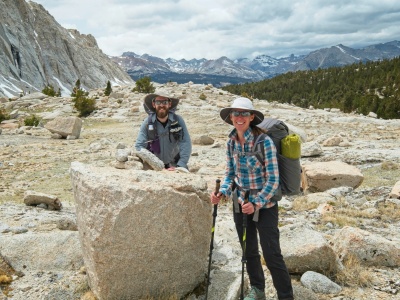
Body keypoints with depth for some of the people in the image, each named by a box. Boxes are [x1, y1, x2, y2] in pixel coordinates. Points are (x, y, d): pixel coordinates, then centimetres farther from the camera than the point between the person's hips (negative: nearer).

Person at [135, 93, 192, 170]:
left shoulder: (178, 120, -11)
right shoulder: (147, 122, -11)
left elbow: (186, 144, -17)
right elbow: (139, 146, -14)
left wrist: (180, 166, -28)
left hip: (174, 165, 0)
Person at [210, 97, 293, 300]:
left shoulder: (264, 141, -19)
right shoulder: (231, 142, -2)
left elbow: (273, 180, -18)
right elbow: (230, 174, 7)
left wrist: (256, 204, -25)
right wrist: (222, 193, -10)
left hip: (265, 205, -5)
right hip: (241, 204, 5)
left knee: (272, 255, -3)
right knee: (249, 251, 17)